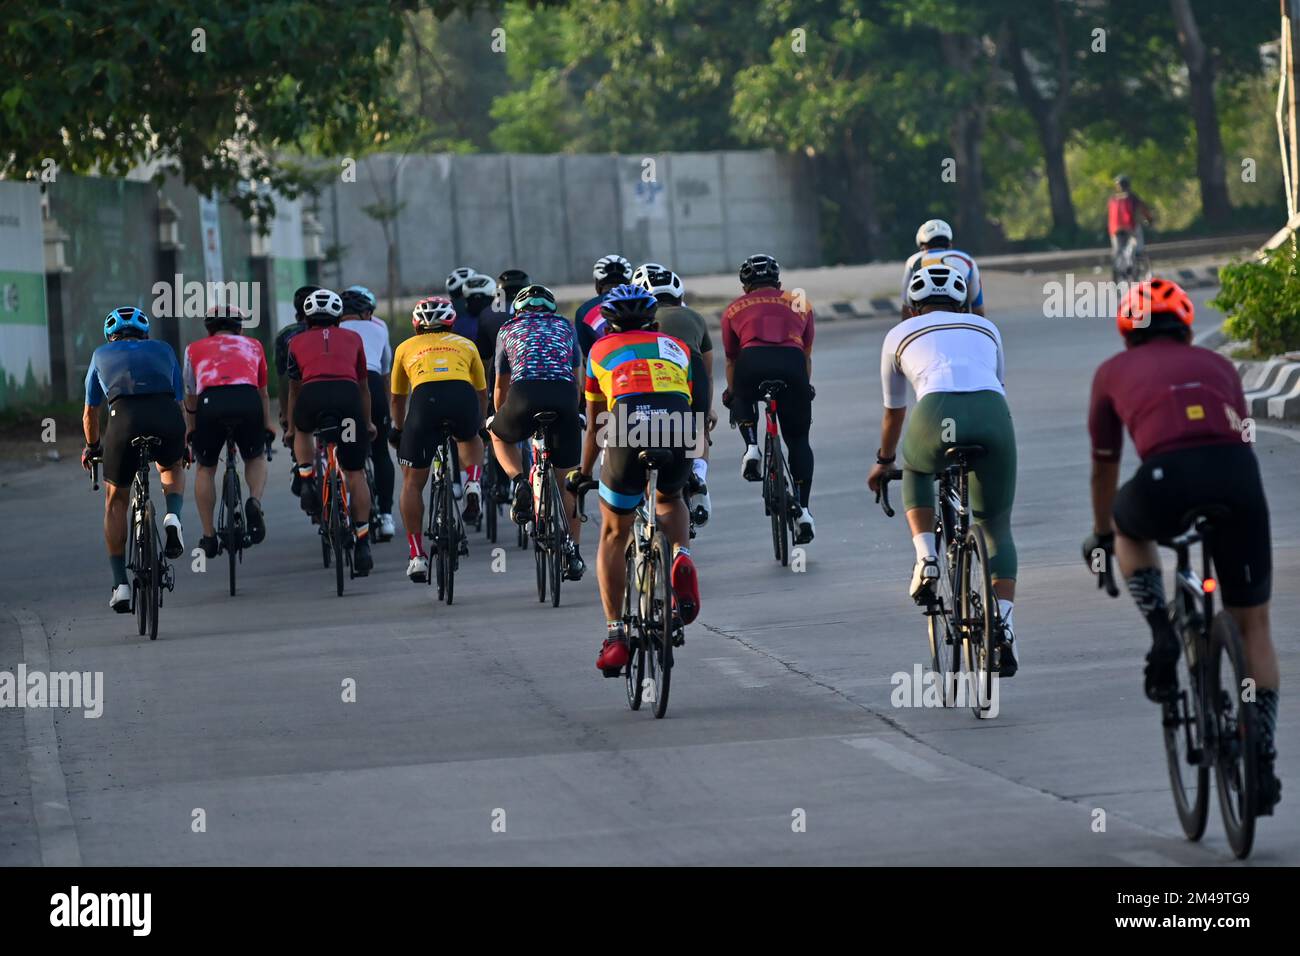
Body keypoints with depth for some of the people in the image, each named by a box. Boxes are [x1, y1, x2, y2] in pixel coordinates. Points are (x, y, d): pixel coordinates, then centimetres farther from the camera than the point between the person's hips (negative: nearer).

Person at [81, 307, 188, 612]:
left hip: (125, 417, -1)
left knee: (115, 501, 17)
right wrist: (184, 448, 54)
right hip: (168, 416, 1)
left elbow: (90, 412, 38)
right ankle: (173, 517, 3)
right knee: (171, 468, 34)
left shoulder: (102, 355, 29)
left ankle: (120, 584, 10)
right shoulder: (163, 350, 31)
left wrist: (92, 447, 56)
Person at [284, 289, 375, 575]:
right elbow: (363, 385, 38)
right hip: (347, 394, 0)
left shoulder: (298, 342, 28)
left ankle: (308, 482, 14)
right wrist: (368, 423, 52)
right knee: (355, 473, 8)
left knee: (303, 432, 37)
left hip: (311, 395, 0)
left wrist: (290, 429, 51)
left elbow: (293, 389, 37)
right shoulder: (352, 338, 29)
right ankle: (362, 547, 4)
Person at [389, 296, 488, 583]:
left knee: (412, 483, 13)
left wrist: (398, 430, 61)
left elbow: (397, 398, 44)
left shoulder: (406, 347, 32)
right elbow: (482, 391, 44)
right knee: (470, 439, 37)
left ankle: (417, 558, 9)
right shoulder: (465, 344, 33)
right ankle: (473, 487, 10)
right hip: (463, 397, 1)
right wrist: (477, 424, 62)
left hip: (425, 399, -1)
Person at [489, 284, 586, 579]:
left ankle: (520, 485, 4)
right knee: (567, 479, 15)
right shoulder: (565, 327, 29)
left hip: (524, 393, -1)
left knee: (499, 436, 32)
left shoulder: (508, 330, 27)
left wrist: (500, 419, 50)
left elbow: (500, 388, 34)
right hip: (564, 396, 1)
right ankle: (572, 553, 12)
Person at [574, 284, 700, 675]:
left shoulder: (602, 350, 30)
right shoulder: (676, 347, 34)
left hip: (627, 426, -2)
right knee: (669, 499, 35)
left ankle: (615, 636, 11)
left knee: (613, 535, 18)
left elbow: (595, 427, 36)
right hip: (678, 428, 2)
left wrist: (583, 474, 52)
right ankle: (681, 557, 3)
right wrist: (692, 463, 57)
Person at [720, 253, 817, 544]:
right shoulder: (799, 304, 30)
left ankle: (751, 447, 9)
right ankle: (803, 512, 7)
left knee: (742, 398, 34)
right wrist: (805, 387, 54)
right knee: (798, 440, 14)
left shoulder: (735, 309, 28)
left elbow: (731, 360, 37)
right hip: (791, 363, 0)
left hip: (752, 362, 0)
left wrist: (731, 395, 53)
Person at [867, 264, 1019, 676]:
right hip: (993, 414, 1)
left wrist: (883, 462, 57)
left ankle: (926, 560, 16)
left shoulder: (900, 335, 28)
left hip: (938, 414, -1)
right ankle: (1004, 624, -3)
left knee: (916, 470, 36)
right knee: (998, 530, 17)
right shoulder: (986, 329, 32)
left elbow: (893, 410, 40)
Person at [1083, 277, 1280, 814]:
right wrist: (1225, 507, 61)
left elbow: (1104, 468, 38)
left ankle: (1162, 635, 15)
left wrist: (1100, 536, 55)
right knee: (1252, 625, 16)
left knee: (1130, 529, 36)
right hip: (1239, 473, 2)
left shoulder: (1114, 372, 28)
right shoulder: (1217, 366, 33)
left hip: (1169, 477, -2)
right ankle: (1263, 765, 12)